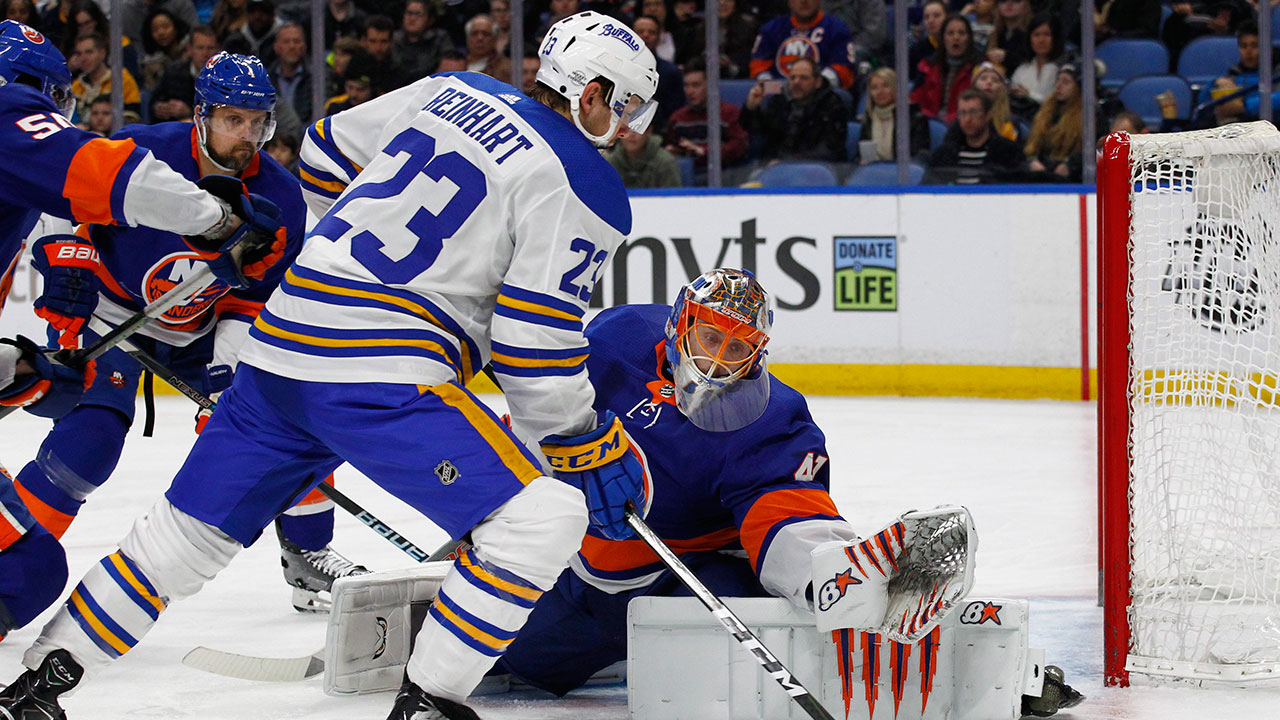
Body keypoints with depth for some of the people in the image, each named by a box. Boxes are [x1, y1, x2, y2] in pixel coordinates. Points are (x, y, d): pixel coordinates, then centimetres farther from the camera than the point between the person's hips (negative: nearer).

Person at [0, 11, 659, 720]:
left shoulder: (453, 91, 15)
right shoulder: (586, 185, -5)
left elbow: (329, 149, 28)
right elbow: (534, 346, -11)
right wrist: (595, 450, -1)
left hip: (282, 344, 8)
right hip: (381, 376, -8)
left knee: (189, 530, 19)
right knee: (542, 520, -8)